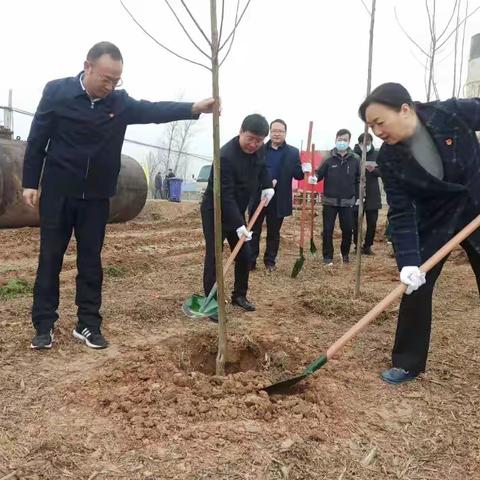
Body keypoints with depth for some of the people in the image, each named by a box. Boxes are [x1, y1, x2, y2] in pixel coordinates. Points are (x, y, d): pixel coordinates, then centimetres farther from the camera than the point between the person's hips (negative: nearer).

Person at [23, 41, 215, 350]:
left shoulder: (120, 102, 0)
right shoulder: (57, 92, -7)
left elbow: (153, 110, -12)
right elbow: (37, 140, -2)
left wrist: (194, 108, -27)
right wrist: (30, 182, -4)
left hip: (96, 197, 2)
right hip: (57, 192, -2)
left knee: (91, 261, 6)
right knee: (50, 259, 4)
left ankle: (88, 324, 16)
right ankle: (44, 325, 15)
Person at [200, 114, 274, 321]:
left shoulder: (258, 149, -5)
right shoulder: (226, 156, -30)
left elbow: (262, 166, 19)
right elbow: (226, 195, -32)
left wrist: (267, 185, 1)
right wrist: (238, 225, -34)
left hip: (237, 211, 8)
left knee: (244, 255, 9)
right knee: (214, 257, -7)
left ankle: (239, 295, 25)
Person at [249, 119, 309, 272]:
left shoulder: (293, 152, 3)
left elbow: (297, 175, 4)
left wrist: (303, 170, -19)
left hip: (278, 199, 0)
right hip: (258, 196, 0)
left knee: (273, 232, 11)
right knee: (254, 231, 7)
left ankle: (270, 261, 24)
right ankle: (250, 260, 17)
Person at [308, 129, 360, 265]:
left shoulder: (355, 159, -1)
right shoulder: (328, 158, -3)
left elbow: (359, 179, 4)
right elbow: (320, 173, -3)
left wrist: (357, 196, 1)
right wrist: (314, 178, -26)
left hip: (347, 201, 1)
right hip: (330, 201, -1)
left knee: (347, 229, 7)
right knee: (328, 230, 2)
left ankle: (345, 254, 28)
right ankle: (328, 257, 13)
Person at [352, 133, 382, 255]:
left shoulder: (376, 155, 6)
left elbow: (382, 171, 4)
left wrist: (373, 170, -16)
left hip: (372, 194, 2)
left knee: (372, 223, 5)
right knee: (356, 222, 3)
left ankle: (368, 245, 18)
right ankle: (357, 244, 18)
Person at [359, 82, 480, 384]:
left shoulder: (455, 113, -23)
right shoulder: (389, 159, -17)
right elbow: (401, 213, -18)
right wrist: (408, 261, -28)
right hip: (434, 219, 1)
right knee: (416, 286, -3)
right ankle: (408, 363, 14)